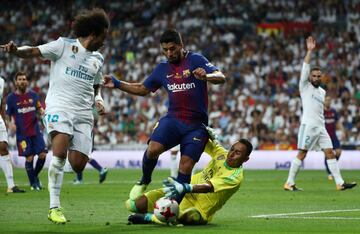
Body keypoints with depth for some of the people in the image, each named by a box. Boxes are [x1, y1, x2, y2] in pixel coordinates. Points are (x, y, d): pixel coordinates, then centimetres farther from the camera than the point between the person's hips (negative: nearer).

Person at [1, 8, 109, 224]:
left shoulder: (98, 59, 18)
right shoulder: (64, 45, 1)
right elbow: (34, 52, -5)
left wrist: (99, 100, 9)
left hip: (83, 114, 5)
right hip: (59, 107, -5)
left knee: (78, 165, -8)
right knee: (60, 153, -26)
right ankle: (54, 207, -19)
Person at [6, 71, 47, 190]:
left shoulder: (33, 95, 6)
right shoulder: (11, 98, -1)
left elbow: (39, 108, 17)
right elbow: (8, 115, 4)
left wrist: (41, 112, -6)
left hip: (36, 130, 3)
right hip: (22, 133, -3)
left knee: (42, 155, -4)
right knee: (29, 158, -5)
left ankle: (35, 176, 22)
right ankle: (33, 183, 10)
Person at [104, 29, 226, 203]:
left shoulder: (195, 60, -2)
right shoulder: (163, 68, 12)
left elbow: (221, 77, -14)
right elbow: (142, 89, 24)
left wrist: (206, 76, -36)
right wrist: (117, 84, 12)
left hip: (196, 125, -3)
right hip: (172, 119, 3)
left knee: (185, 167, -10)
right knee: (153, 148, -23)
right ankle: (144, 182, 4)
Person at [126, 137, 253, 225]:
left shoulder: (236, 176, -20)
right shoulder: (222, 154, 1)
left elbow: (209, 187, -33)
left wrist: (185, 188, -47)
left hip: (199, 209, -6)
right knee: (132, 205, -9)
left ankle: (147, 218, -25)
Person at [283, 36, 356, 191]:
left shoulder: (322, 91, 20)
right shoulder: (305, 86, 1)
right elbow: (305, 67, -11)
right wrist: (310, 51, -17)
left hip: (320, 127, 7)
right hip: (308, 125, -7)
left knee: (330, 153, 1)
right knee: (302, 154, -6)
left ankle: (340, 183, -1)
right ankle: (289, 183, -1)